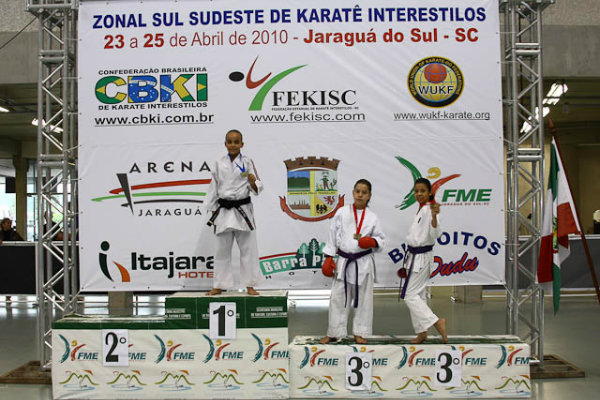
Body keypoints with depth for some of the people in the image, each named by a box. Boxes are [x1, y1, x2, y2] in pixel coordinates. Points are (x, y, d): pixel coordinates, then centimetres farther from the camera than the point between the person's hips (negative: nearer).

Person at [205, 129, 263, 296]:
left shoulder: (247, 162, 0)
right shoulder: (219, 164, 5)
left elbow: (257, 189, -1)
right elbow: (214, 188, 10)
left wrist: (253, 182, -23)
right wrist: (213, 212, 8)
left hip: (243, 210, -2)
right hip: (224, 211, 2)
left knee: (248, 248, 2)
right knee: (222, 250, 9)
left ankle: (250, 286, 12)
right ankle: (218, 286, 19)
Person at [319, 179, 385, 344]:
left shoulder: (372, 217, 0)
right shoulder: (342, 212, 1)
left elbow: (381, 239, 6)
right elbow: (333, 235, 4)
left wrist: (373, 242, -16)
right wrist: (329, 257, 1)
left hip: (364, 262, 0)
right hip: (344, 261, 0)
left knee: (363, 298, 7)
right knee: (338, 297, 5)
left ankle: (359, 333, 21)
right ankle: (333, 332, 17)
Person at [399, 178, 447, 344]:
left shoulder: (429, 210, -15)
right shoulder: (421, 210, 14)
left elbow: (435, 234, -27)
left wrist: (434, 216, -43)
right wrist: (408, 261, 22)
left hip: (421, 257, -10)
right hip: (414, 256, 10)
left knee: (410, 295, -9)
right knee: (417, 294, 13)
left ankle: (437, 322, -10)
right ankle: (422, 333, 20)